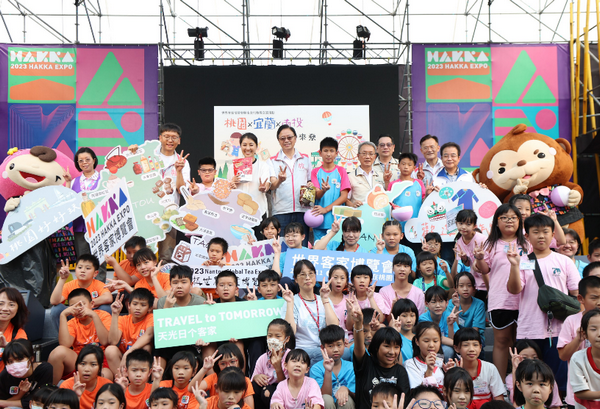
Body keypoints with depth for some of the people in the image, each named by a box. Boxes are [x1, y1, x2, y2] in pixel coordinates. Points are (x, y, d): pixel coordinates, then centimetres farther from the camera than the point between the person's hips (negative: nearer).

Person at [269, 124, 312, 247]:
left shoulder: (305, 159, 15)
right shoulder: (273, 161, 7)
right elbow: (272, 186, -5)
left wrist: (310, 185, -2)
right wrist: (280, 180, -27)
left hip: (302, 210, 2)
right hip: (281, 211, -2)